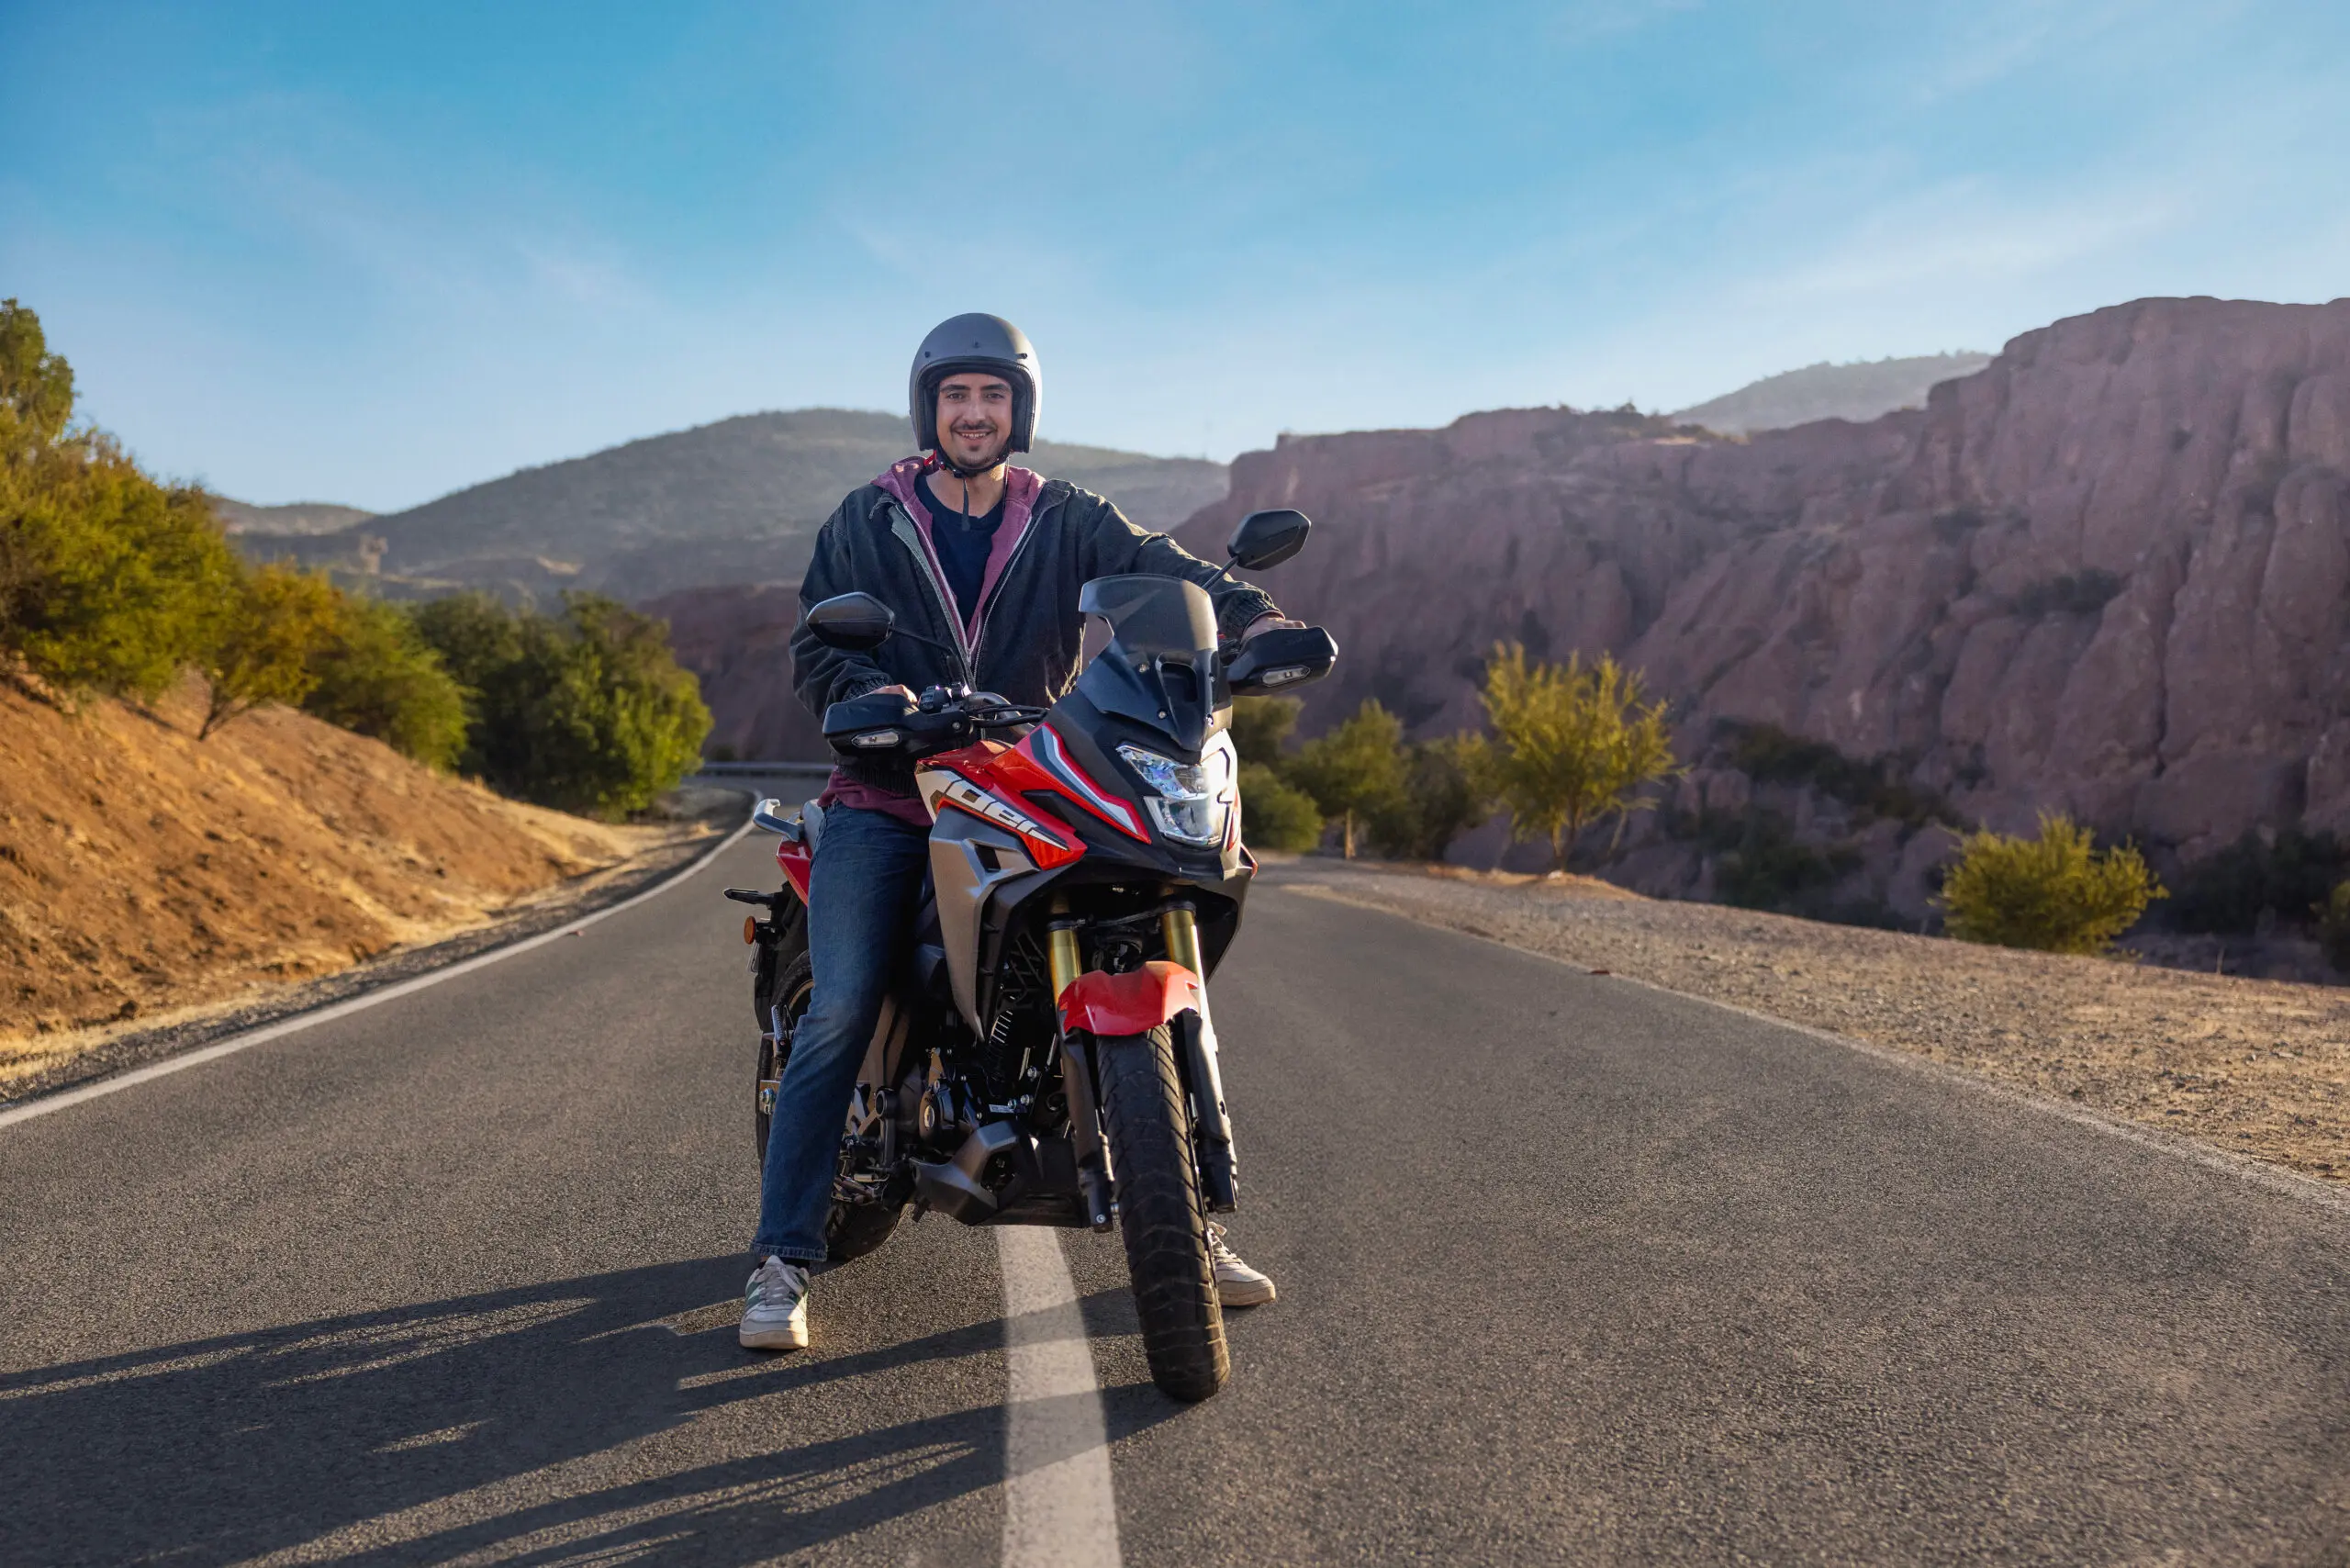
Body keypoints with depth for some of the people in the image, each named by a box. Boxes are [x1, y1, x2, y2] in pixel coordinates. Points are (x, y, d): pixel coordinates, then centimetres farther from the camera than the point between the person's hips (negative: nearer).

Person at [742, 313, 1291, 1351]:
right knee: (838, 1017, -14)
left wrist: (1254, 619, -26)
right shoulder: (866, 521, 9)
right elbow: (812, 649, 1)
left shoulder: (1068, 522, 10)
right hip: (886, 797, -1)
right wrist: (869, 691, -21)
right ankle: (782, 1262, -7)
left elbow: (1163, 570, -6)